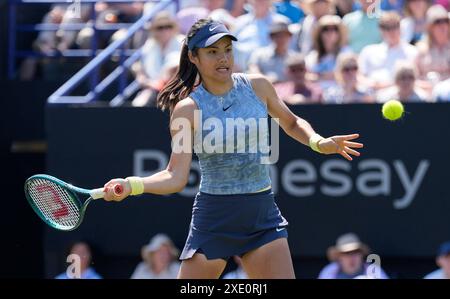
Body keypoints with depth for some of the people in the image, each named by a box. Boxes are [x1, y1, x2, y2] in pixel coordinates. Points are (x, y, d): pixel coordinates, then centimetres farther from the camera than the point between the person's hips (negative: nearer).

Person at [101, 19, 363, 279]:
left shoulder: (258, 86, 1)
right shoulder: (187, 109, -9)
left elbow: (292, 123, 20)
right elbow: (176, 176, -13)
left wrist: (318, 142, 1)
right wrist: (131, 185, -28)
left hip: (263, 216, 3)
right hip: (214, 218, -3)